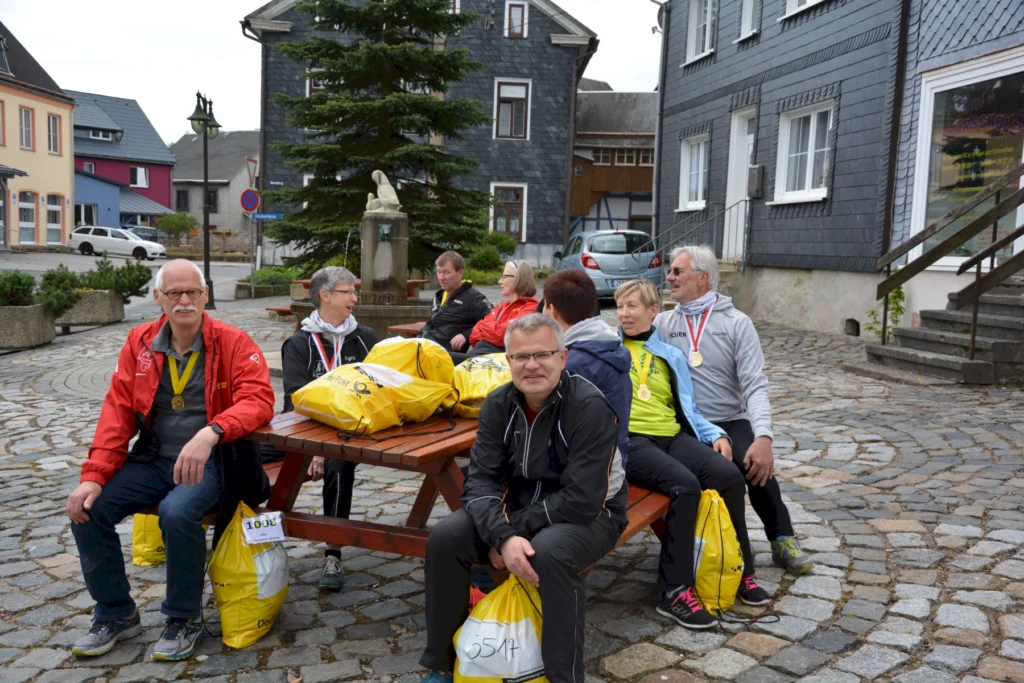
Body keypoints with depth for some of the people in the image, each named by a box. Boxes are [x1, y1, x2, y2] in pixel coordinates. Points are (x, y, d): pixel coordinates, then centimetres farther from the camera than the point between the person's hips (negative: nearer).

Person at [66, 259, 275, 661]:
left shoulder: (232, 342, -8)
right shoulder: (140, 343, 5)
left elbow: (258, 400, -20)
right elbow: (117, 412, 3)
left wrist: (210, 434, -38)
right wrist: (94, 475, -9)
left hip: (208, 461, -5)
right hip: (152, 459, 5)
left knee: (177, 513, -32)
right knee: (88, 510, -14)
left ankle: (185, 619, -5)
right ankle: (116, 614, 11)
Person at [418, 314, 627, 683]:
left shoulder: (590, 406, -23)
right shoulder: (499, 404, -6)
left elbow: (581, 499, -27)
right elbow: (481, 480, -12)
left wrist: (513, 529, -22)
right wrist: (503, 536, -30)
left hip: (588, 515, -5)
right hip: (516, 506, 5)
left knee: (549, 552, -37)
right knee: (444, 538, -15)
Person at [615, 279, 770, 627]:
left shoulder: (670, 355, 22)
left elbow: (688, 408, 20)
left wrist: (715, 434, 5)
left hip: (671, 436, 5)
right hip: (628, 439, -4)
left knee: (729, 475, -20)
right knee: (685, 484, -31)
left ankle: (740, 571, -1)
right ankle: (676, 591, -23)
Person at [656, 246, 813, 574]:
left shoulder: (737, 323, 1)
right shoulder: (664, 322, 8)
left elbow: (755, 385, -8)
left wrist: (763, 437, -23)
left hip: (732, 421, 0)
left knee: (757, 466, -27)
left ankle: (782, 540, -2)